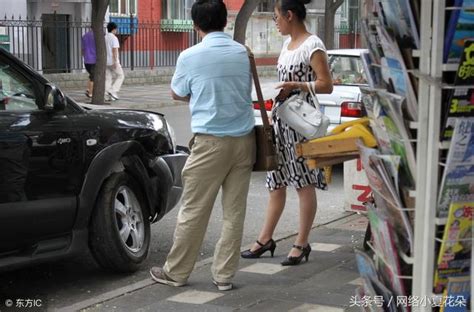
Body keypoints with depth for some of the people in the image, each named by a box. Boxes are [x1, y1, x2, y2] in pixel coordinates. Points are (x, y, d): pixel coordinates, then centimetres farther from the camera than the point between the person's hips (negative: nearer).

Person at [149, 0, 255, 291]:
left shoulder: (190, 57, -7)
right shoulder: (242, 53, 5)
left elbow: (177, 94, 9)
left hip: (211, 142, -4)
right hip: (244, 139, 4)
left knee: (194, 211, 4)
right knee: (234, 211, 7)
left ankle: (176, 272, 15)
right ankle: (224, 274, 12)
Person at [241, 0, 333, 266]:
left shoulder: (312, 45, -12)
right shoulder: (288, 44, 14)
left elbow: (326, 85, -15)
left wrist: (295, 86, -25)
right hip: (281, 117, 9)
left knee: (304, 183, 0)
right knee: (276, 181, 12)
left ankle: (302, 244, 7)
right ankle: (266, 239, 20)